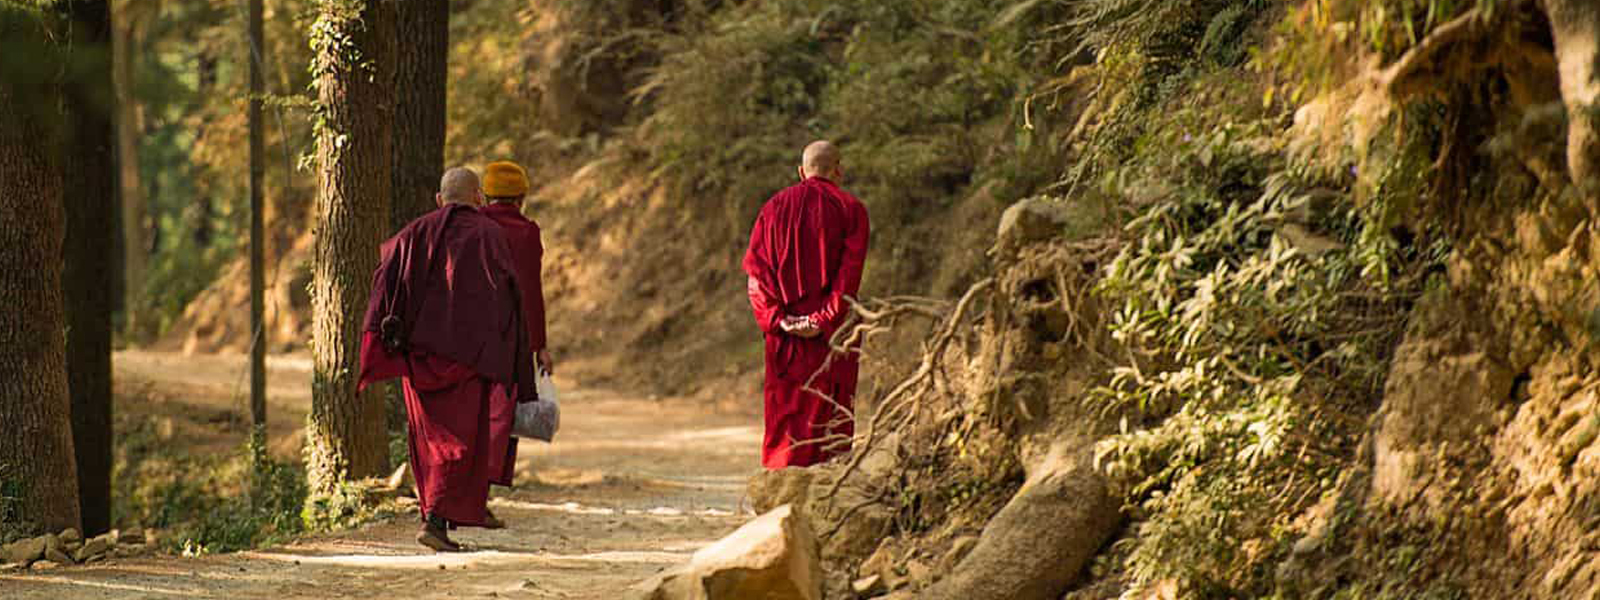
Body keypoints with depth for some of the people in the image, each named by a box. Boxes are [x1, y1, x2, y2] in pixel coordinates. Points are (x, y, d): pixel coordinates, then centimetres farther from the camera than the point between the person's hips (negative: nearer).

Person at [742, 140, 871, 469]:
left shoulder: (774, 208, 8)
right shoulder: (850, 209, -1)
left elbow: (756, 268, 0)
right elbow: (850, 271, -11)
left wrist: (776, 318, -6)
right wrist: (825, 321, -14)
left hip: (785, 330, 3)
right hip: (832, 331, -3)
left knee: (784, 411, 8)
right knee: (830, 415, 0)